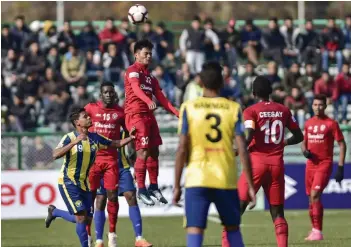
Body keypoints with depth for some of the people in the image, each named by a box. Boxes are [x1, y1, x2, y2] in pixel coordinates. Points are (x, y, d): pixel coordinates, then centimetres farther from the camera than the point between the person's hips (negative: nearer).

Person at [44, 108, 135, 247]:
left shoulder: (94, 138, 2)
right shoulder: (70, 138, -15)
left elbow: (115, 144, 12)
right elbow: (55, 155, -30)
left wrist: (130, 138, -5)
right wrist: (74, 142, -38)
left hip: (83, 183, 7)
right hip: (68, 183, -6)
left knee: (87, 219, 8)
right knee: (81, 216, -15)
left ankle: (54, 212, 30)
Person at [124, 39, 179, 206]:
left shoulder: (150, 76, 21)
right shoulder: (133, 71, -5)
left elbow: (161, 97, 21)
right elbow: (136, 88, -25)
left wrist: (176, 112, 12)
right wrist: (149, 101, -43)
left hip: (148, 115, 8)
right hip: (136, 114, -8)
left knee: (154, 151, 10)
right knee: (143, 151, -13)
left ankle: (153, 187, 20)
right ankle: (141, 189, -11)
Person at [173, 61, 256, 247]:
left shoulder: (189, 108, -1)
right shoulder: (233, 108, 1)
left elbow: (182, 149, -5)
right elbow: (242, 150, -4)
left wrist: (176, 186, 0)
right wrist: (250, 185, 1)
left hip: (197, 179, -1)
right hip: (226, 180, 1)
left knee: (194, 230, -5)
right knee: (232, 228, 18)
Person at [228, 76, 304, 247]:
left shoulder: (251, 111, -4)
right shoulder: (284, 110, 9)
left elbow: (249, 137, -17)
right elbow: (299, 136, 15)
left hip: (256, 161, -3)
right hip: (277, 163, 3)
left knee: (237, 206, 2)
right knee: (277, 212, 8)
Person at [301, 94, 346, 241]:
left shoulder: (331, 124, -6)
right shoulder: (308, 123, 10)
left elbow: (342, 144, -5)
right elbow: (304, 142, 22)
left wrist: (340, 167, -11)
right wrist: (305, 151, -3)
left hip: (325, 164, -6)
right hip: (311, 164, 6)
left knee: (315, 195, -19)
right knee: (311, 198, 9)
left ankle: (318, 232, -17)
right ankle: (314, 230, 20)